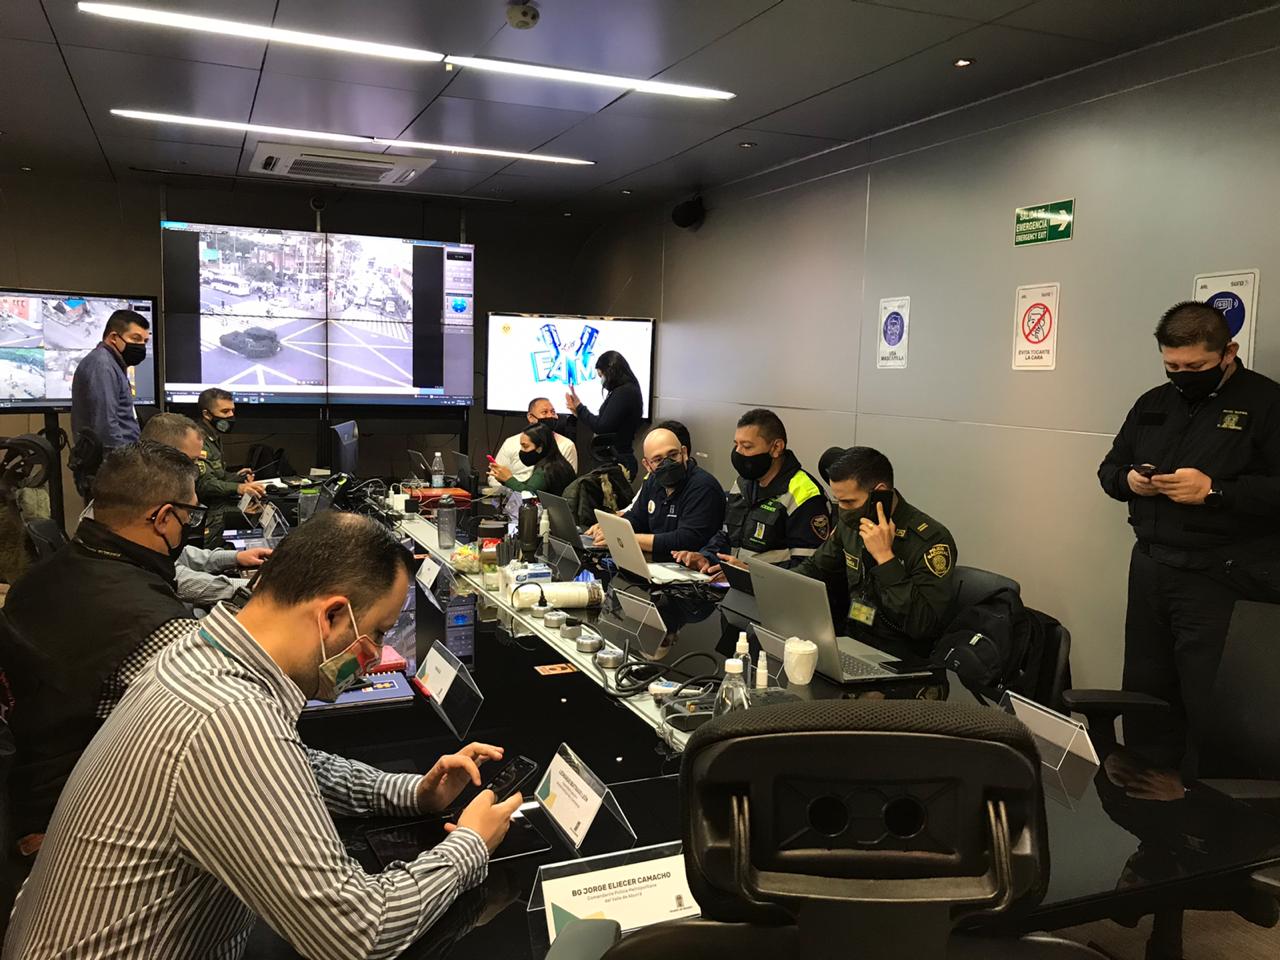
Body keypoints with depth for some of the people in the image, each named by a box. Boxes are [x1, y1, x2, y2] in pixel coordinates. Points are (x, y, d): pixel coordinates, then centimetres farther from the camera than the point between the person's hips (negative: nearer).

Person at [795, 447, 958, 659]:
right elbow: (815, 569, 20)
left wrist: (885, 557, -26)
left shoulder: (931, 540, -18)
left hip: (898, 660, -7)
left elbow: (924, 625, -26)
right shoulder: (850, 523, 2)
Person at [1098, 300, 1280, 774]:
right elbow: (1109, 467, 19)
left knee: (1208, 704, 0)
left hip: (1222, 577, -6)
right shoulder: (1153, 403, 13)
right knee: (1144, 690, 13)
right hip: (1149, 566, 6)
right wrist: (1129, 479, -2)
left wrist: (1215, 490, -23)